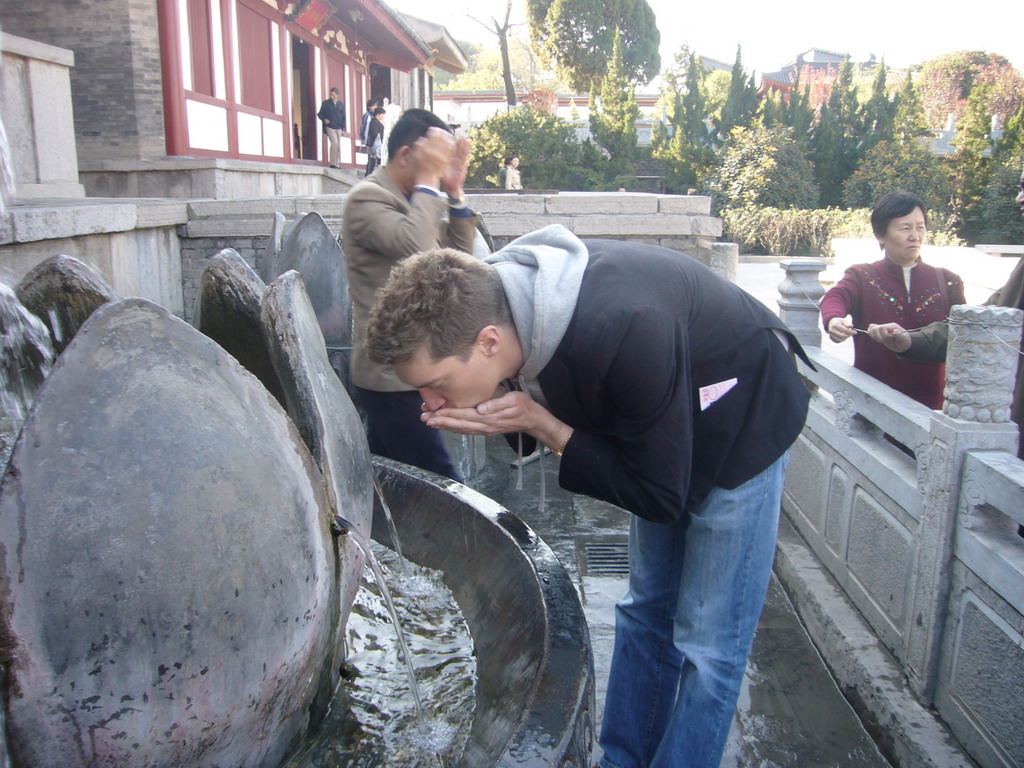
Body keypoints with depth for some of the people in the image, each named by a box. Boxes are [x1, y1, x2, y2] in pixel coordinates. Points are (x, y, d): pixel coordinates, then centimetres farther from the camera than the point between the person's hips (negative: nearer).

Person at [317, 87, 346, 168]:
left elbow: (343, 116, 16)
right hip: (330, 127, -4)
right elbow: (320, 114, 6)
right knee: (334, 143, -17)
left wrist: (343, 126, 4)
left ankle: (337, 163, 12)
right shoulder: (326, 103, 1)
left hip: (339, 128, 4)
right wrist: (324, 119, -13)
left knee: (338, 146, 4)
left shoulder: (341, 104, 10)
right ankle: (333, 163, -10)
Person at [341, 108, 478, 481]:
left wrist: (454, 191, 2)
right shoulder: (367, 198, -11)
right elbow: (416, 246, -30)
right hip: (392, 372, -9)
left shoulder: (412, 199, 16)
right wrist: (429, 180, -17)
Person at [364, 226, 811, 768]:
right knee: (645, 610, 16)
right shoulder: (500, 300, -19)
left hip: (743, 426, -6)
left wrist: (542, 425, -32)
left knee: (707, 642, 0)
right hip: (660, 434, 7)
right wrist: (508, 419, -24)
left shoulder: (626, 331, -42)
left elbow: (661, 497, -29)